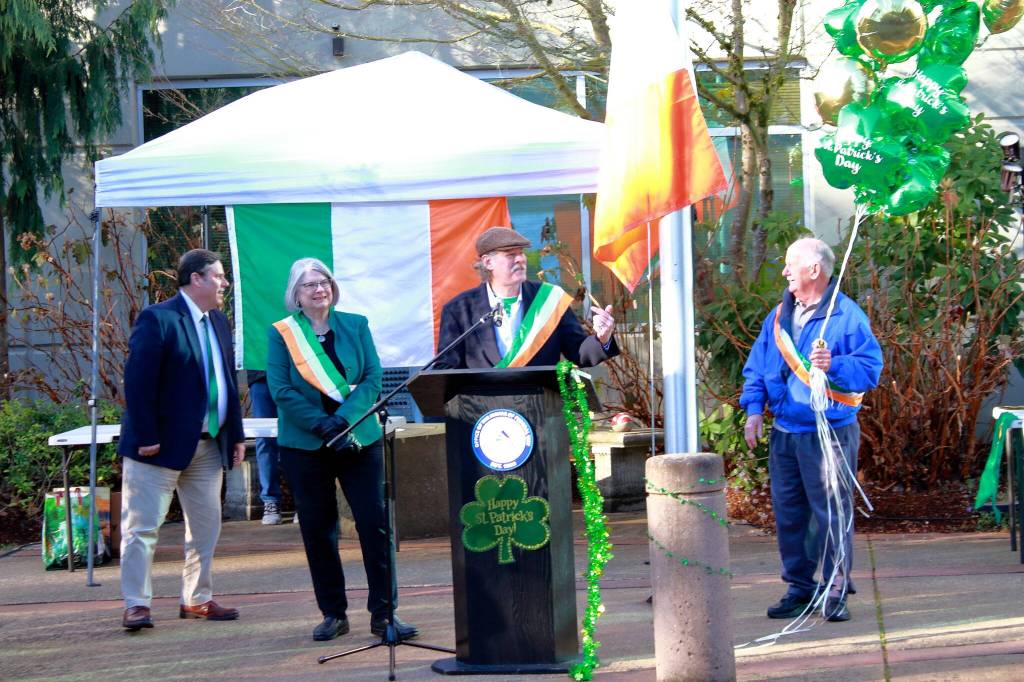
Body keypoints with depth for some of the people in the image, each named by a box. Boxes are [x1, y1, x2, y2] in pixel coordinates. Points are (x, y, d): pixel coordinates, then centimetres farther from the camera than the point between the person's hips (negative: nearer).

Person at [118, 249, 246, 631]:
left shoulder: (219, 323, 12)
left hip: (209, 445, 8)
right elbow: (138, 381, -17)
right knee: (142, 527, -3)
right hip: (162, 444, -8)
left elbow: (228, 382, 17)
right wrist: (146, 438, -20)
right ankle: (136, 605, 0)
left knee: (206, 526, 11)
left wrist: (236, 434, 11)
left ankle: (197, 600, 21)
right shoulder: (158, 319, -12)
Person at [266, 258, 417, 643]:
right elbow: (281, 390, -7)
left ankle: (383, 613, -1)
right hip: (304, 447, -1)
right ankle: (333, 614, 15)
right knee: (317, 531, 5)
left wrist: (344, 419, -16)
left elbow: (373, 377, -1)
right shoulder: (281, 334, 1)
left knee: (376, 524, -5)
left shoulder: (355, 326, 6)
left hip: (360, 440, 1)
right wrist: (322, 424, -17)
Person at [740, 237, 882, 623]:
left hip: (830, 432, -6)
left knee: (832, 512, -4)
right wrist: (754, 409, 1)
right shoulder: (778, 316, 12)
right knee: (788, 513, 9)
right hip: (784, 432, 6)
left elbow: (871, 367, -12)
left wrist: (834, 365, -27)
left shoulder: (846, 316, -7)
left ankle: (837, 593, 3)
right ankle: (799, 588, 19)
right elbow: (757, 367, 14)